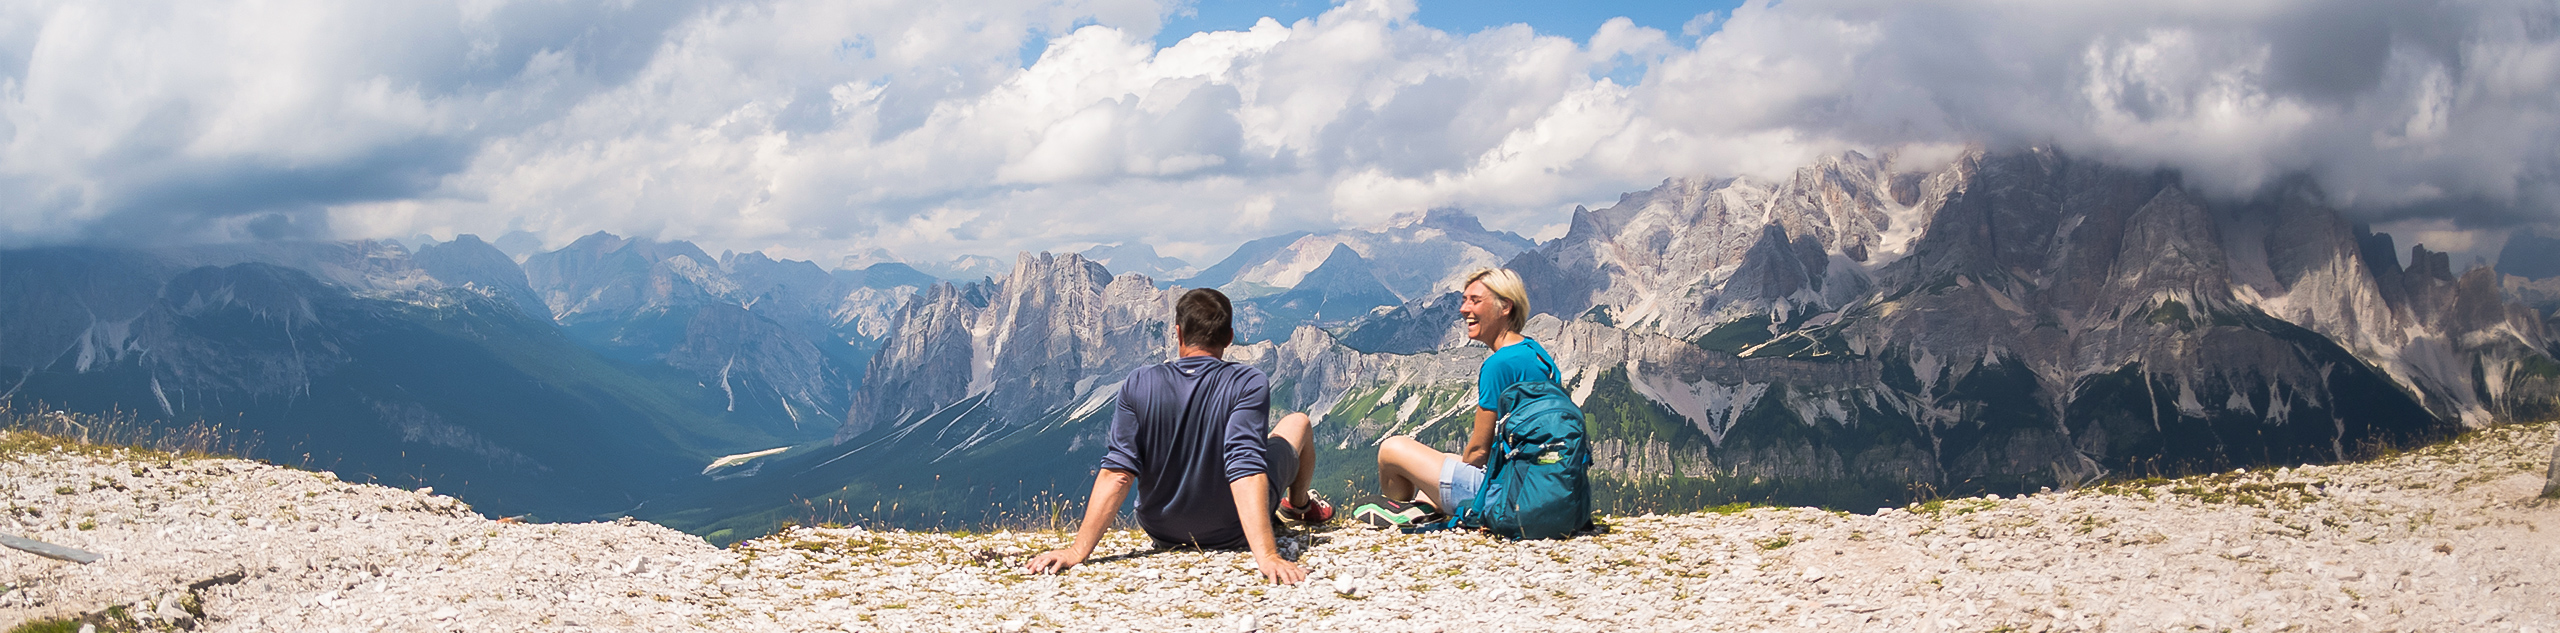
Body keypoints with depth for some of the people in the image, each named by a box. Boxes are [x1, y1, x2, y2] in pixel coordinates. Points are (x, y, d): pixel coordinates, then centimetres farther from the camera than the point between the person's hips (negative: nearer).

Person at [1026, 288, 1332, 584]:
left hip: (1163, 532, 2)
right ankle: (1299, 506, 52)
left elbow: (1117, 472, -22)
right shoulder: (1248, 384, -25)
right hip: (1232, 534, -2)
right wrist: (1266, 556, -41)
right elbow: (1246, 469, -36)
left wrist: (1078, 551, -21)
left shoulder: (1139, 384, -17)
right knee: (1298, 422, 23)